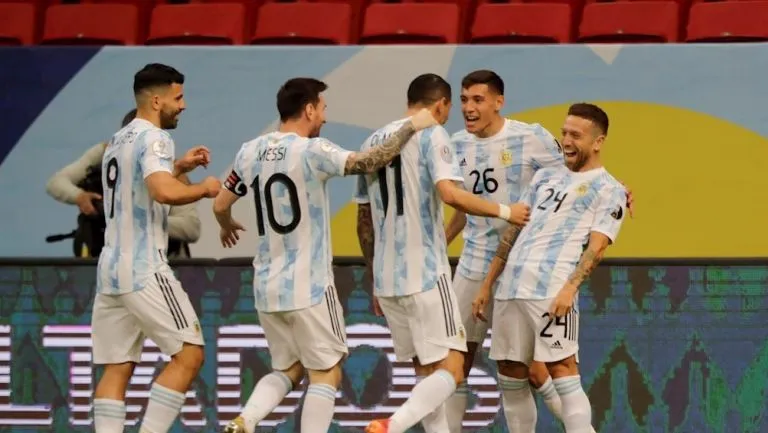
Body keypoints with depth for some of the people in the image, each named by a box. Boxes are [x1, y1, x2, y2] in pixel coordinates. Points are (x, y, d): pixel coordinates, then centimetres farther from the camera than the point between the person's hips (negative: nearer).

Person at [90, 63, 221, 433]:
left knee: (117, 368, 5)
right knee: (188, 354, -4)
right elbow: (164, 193, -27)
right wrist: (204, 188, -10)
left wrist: (179, 167, 25)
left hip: (110, 268, 9)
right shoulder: (154, 138, -10)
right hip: (144, 270, -9)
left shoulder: (117, 141, 19)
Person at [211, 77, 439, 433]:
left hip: (267, 286, 6)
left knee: (288, 370, 18)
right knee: (326, 374, 5)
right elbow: (369, 162, -21)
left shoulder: (251, 152, 4)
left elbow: (220, 206, 12)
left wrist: (227, 227, 35)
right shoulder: (312, 151, -15)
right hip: (309, 287, -6)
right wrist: (411, 127, -8)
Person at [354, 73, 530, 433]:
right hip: (425, 274, -7)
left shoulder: (373, 142, 15)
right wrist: (504, 212, -8)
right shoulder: (432, 135, -5)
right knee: (450, 370, -5)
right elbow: (450, 194, -21)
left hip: (386, 279, 7)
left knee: (426, 371, 16)